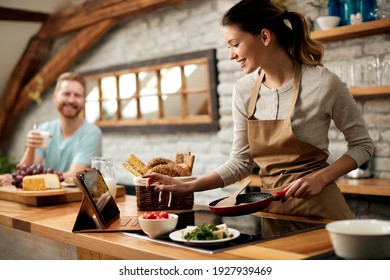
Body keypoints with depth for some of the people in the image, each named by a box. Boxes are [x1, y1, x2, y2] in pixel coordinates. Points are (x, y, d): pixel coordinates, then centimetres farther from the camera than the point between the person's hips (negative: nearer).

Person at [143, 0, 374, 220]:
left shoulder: (323, 83, -15)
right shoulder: (243, 90, -2)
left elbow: (363, 145, -4)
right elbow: (241, 162, 3)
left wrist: (320, 178, -18)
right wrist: (189, 187, -6)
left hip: (318, 207, -4)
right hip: (270, 209, 4)